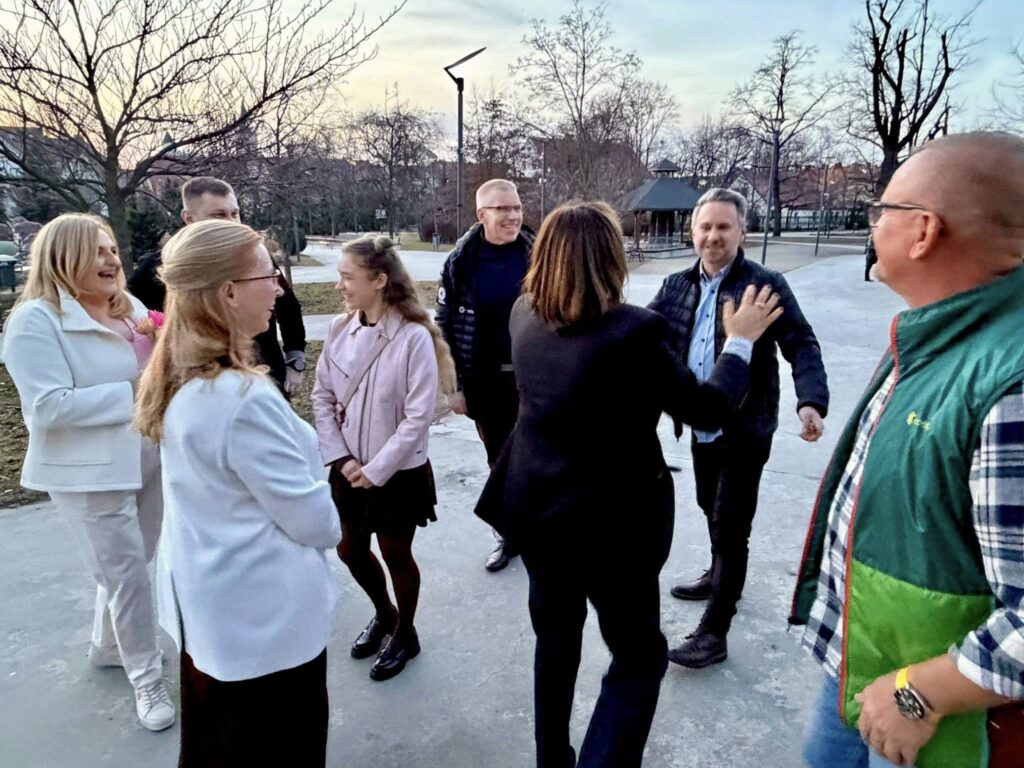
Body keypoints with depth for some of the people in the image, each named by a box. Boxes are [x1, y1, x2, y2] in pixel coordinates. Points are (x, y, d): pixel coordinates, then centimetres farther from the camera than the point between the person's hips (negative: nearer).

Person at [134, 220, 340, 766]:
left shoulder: (179, 378, -3)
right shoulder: (242, 398, -31)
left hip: (205, 600, 8)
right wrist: (330, 525, 0)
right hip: (262, 614, -8)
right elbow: (312, 519, -22)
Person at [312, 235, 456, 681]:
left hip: (398, 472, -5)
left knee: (396, 554, 12)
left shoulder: (414, 337, -20)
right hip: (349, 469, 5)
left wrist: (376, 469, -15)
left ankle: (405, 634, 38)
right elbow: (322, 398, 2)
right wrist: (341, 458, -7)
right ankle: (384, 615, 47)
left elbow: (419, 415, -19)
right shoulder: (339, 330, -4)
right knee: (350, 549, 18)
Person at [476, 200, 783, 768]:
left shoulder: (525, 316, -5)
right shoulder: (631, 330, -23)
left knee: (555, 638, 26)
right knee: (639, 658, 15)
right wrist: (741, 340, 2)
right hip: (610, 521, -6)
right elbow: (707, 410, -13)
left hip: (535, 510, 7)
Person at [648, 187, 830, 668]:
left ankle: (713, 633, 11)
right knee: (711, 509, 24)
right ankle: (721, 577, 49)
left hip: (746, 430, -6)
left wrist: (811, 402, -28)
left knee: (731, 525, 1)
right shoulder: (677, 286, 5)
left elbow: (802, 346, -13)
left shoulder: (766, 285, -11)